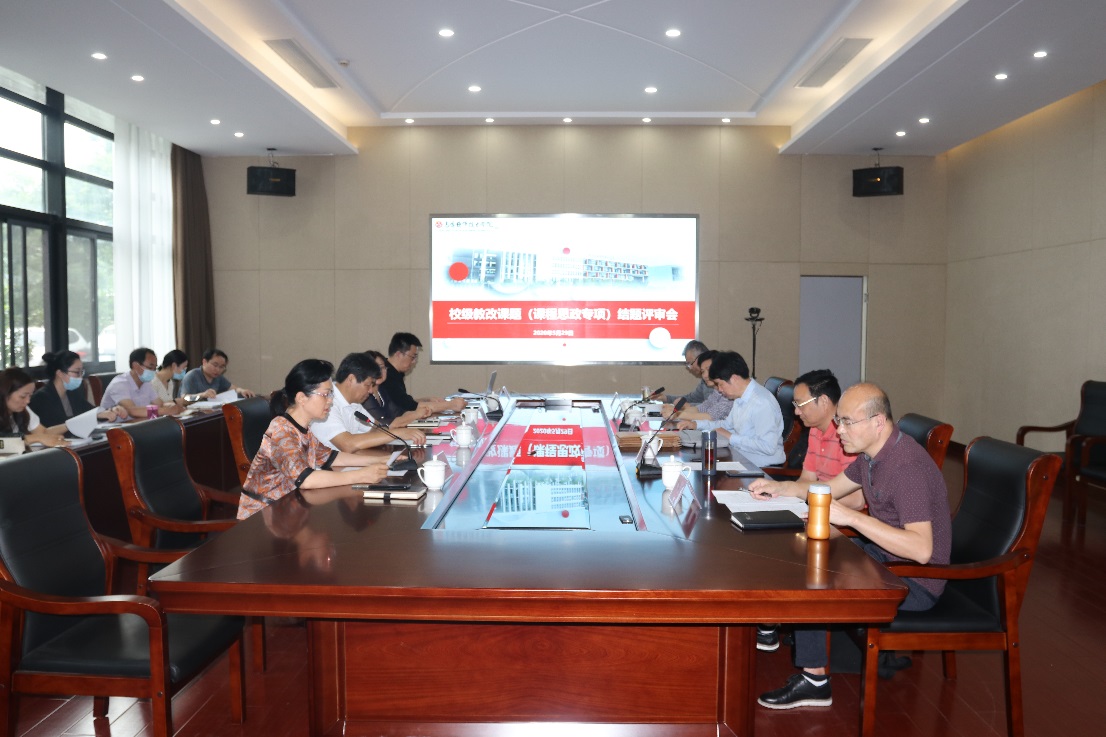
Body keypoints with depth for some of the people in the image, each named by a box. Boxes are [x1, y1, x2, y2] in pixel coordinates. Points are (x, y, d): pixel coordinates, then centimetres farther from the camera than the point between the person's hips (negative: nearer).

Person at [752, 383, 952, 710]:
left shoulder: (908, 467, -29)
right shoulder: (872, 453, 2)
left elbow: (921, 549, -36)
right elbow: (831, 488, 17)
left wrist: (852, 516, -36)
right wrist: (778, 489, 3)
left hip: (915, 581, -9)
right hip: (882, 552, 9)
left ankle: (814, 682, 3)